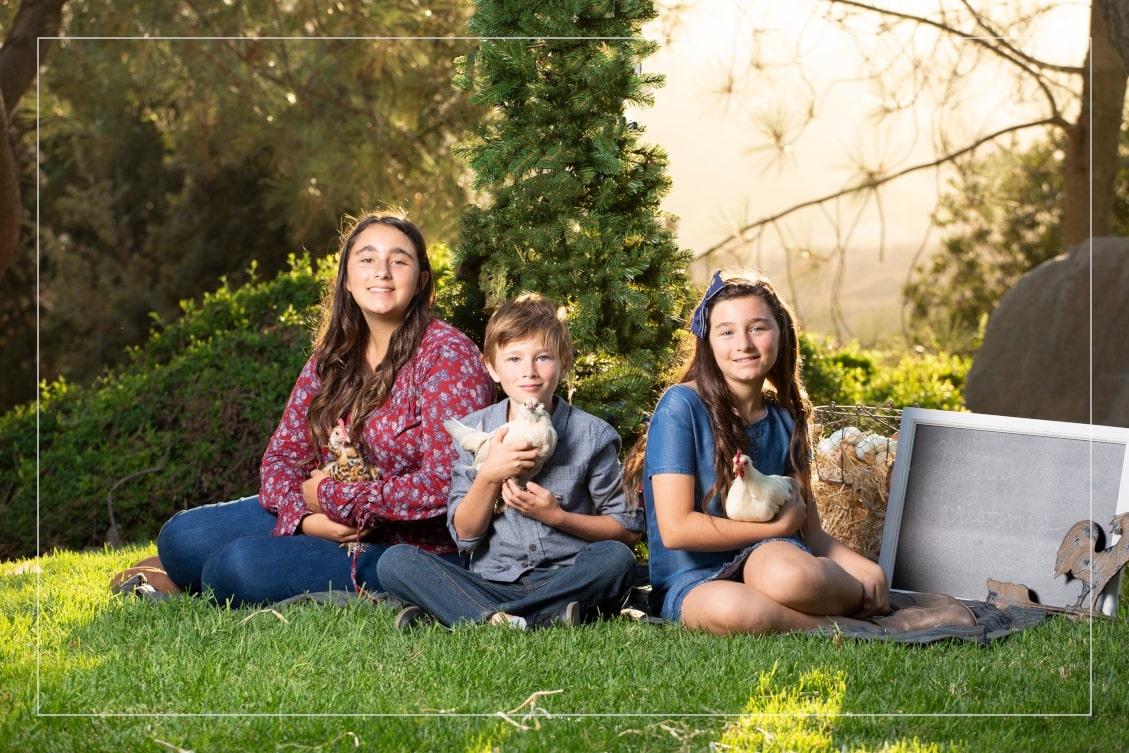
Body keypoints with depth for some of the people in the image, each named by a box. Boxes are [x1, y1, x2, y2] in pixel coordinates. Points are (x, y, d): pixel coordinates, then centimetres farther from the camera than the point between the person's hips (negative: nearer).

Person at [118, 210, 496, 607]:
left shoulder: (447, 355, -15)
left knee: (242, 564, -25)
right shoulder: (334, 357, 6)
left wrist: (330, 497, -17)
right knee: (181, 537, -11)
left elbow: (444, 484, -24)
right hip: (324, 524, 7)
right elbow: (283, 454, 6)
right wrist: (304, 516, -17)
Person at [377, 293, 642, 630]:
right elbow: (465, 533, 4)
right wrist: (489, 475, -14)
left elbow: (627, 531, 3)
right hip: (492, 584, 1)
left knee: (616, 558, -33)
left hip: (568, 582, -1)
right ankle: (530, 620, -35)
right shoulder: (473, 431, 6)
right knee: (394, 561, -19)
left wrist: (557, 516, -11)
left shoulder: (593, 435, 1)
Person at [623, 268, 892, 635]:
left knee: (791, 574, -37)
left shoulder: (786, 418, 9)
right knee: (729, 608, -41)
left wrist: (864, 567, -9)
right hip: (692, 584, -3)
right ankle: (850, 625, -18)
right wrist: (779, 527, -6)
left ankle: (866, 597, -7)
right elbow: (675, 528, -14)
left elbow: (811, 532, 12)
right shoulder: (682, 406, -8)